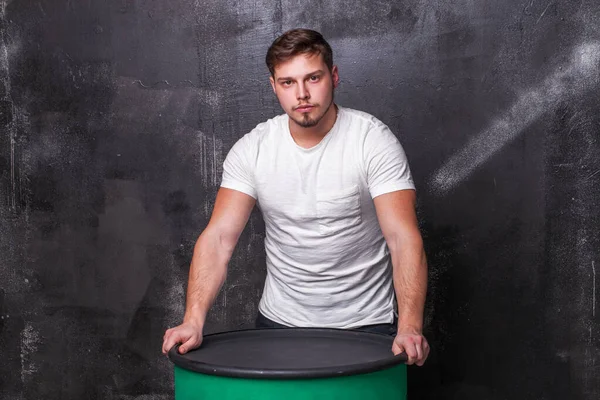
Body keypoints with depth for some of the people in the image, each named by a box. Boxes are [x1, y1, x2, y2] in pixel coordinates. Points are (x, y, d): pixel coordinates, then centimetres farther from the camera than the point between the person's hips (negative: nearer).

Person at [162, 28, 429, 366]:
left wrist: (410, 326, -37)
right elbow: (219, 237, -12)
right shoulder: (251, 149, -6)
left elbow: (404, 238, -23)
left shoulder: (374, 140, -15)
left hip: (365, 325, -2)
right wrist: (193, 320, -26)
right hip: (279, 321, 3)